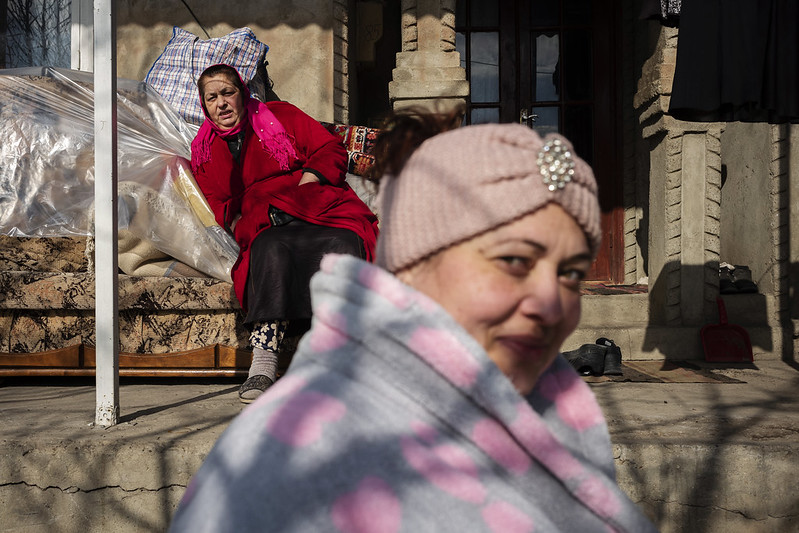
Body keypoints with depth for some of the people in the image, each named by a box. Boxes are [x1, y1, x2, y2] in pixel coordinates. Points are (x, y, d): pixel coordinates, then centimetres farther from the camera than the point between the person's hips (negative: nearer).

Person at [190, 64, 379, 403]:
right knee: (271, 250, -38)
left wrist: (306, 181, -5)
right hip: (267, 228, 1)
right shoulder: (203, 152, 24)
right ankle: (263, 365, -48)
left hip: (319, 211, 0)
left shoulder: (280, 115, 18)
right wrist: (237, 223, -6)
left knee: (342, 246, -36)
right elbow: (218, 206, 15)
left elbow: (332, 150, 12)